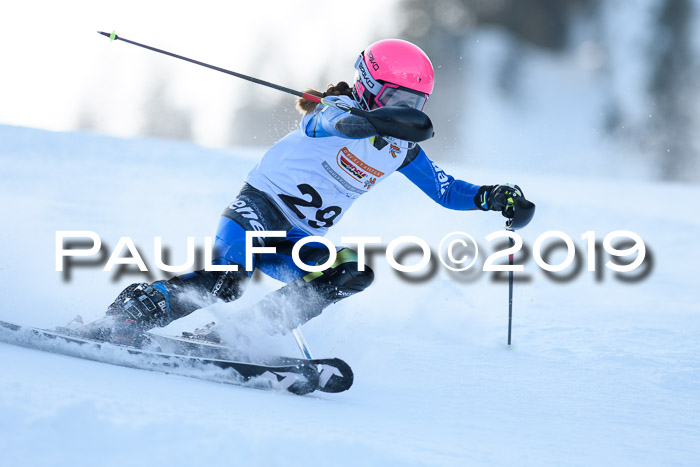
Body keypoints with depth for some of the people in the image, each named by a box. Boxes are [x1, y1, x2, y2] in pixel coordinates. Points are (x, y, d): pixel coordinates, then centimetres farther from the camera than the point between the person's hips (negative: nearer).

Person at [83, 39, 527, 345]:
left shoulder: (402, 148, 13)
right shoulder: (336, 108, -9)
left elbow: (445, 190, 22)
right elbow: (337, 122, -35)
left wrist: (490, 197, 4)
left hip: (299, 243, 7)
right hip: (258, 209, -7)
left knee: (354, 271, -20)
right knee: (224, 281, -30)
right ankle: (126, 315, -19)